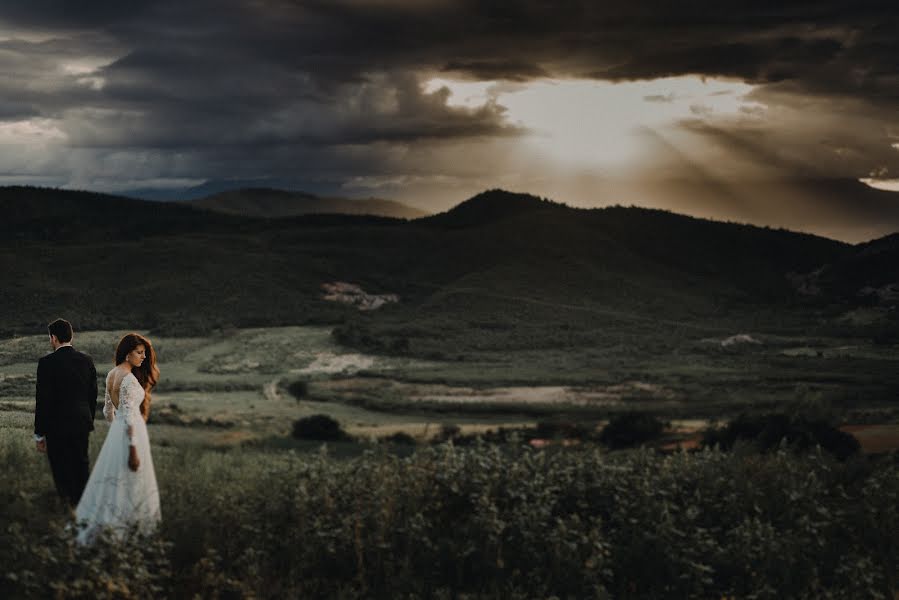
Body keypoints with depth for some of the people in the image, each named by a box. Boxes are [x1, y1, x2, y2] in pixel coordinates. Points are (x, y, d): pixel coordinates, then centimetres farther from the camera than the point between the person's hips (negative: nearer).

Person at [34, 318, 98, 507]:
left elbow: (42, 401, -14)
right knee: (81, 465, 18)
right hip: (82, 424, 5)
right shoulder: (87, 360, 1)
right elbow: (92, 396, 8)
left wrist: (39, 434, -6)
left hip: (57, 427, -5)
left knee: (62, 471, 5)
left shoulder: (47, 363, -14)